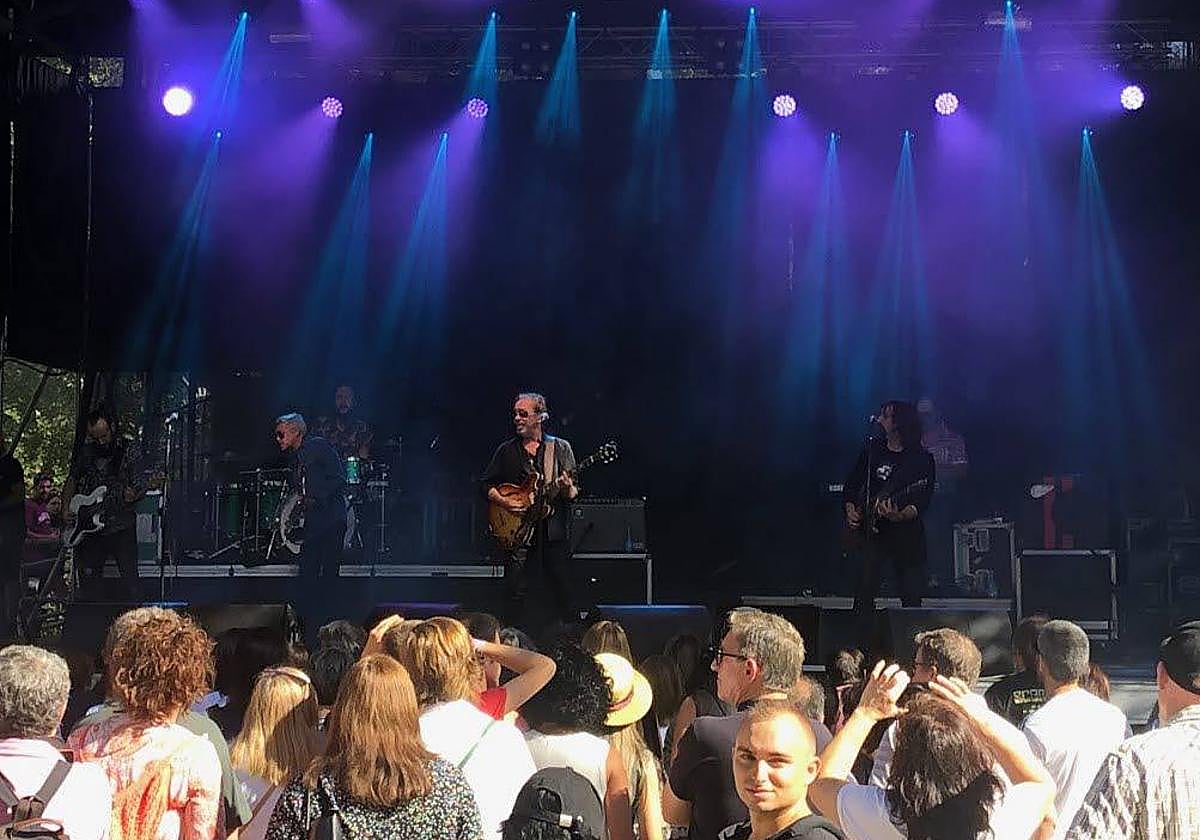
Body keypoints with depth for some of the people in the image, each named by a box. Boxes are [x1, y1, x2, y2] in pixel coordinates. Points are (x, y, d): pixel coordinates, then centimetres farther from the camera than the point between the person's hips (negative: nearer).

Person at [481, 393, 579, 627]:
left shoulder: (560, 448, 6)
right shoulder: (507, 450, 8)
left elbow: (573, 494, 6)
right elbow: (486, 484, 11)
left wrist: (567, 488, -17)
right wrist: (505, 502, -6)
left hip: (553, 530, 0)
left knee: (559, 589, 2)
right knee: (515, 590, -1)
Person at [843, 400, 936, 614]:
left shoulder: (922, 459, -2)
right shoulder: (872, 450, 10)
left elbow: (922, 500, -10)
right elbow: (852, 484, 16)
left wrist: (900, 515, -28)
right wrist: (851, 511, 0)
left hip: (906, 531, -2)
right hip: (871, 531, 2)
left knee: (912, 596, 2)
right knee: (865, 591, -7)